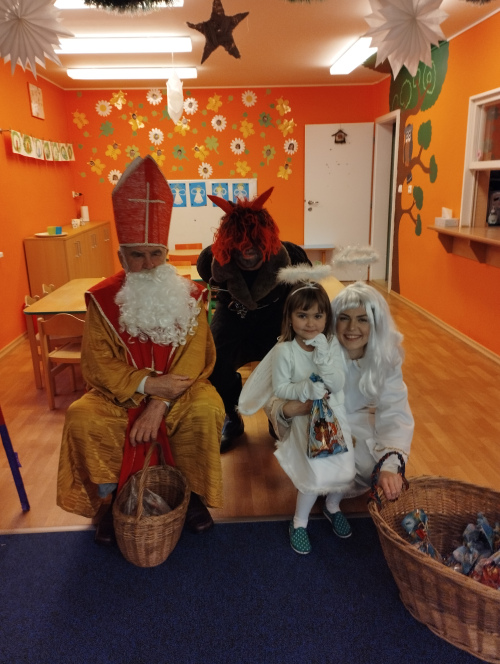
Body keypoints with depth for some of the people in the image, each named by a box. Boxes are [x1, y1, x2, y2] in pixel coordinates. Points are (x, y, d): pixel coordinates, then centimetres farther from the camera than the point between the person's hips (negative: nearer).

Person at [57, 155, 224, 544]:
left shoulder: (188, 296, -6)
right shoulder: (102, 298, -6)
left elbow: (193, 356, -13)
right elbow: (97, 362, -9)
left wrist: (160, 403, -25)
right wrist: (145, 384, -24)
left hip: (177, 386, 0)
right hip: (121, 390, 1)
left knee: (205, 412, -29)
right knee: (82, 420, -24)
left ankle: (195, 494, -3)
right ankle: (107, 500, 1)